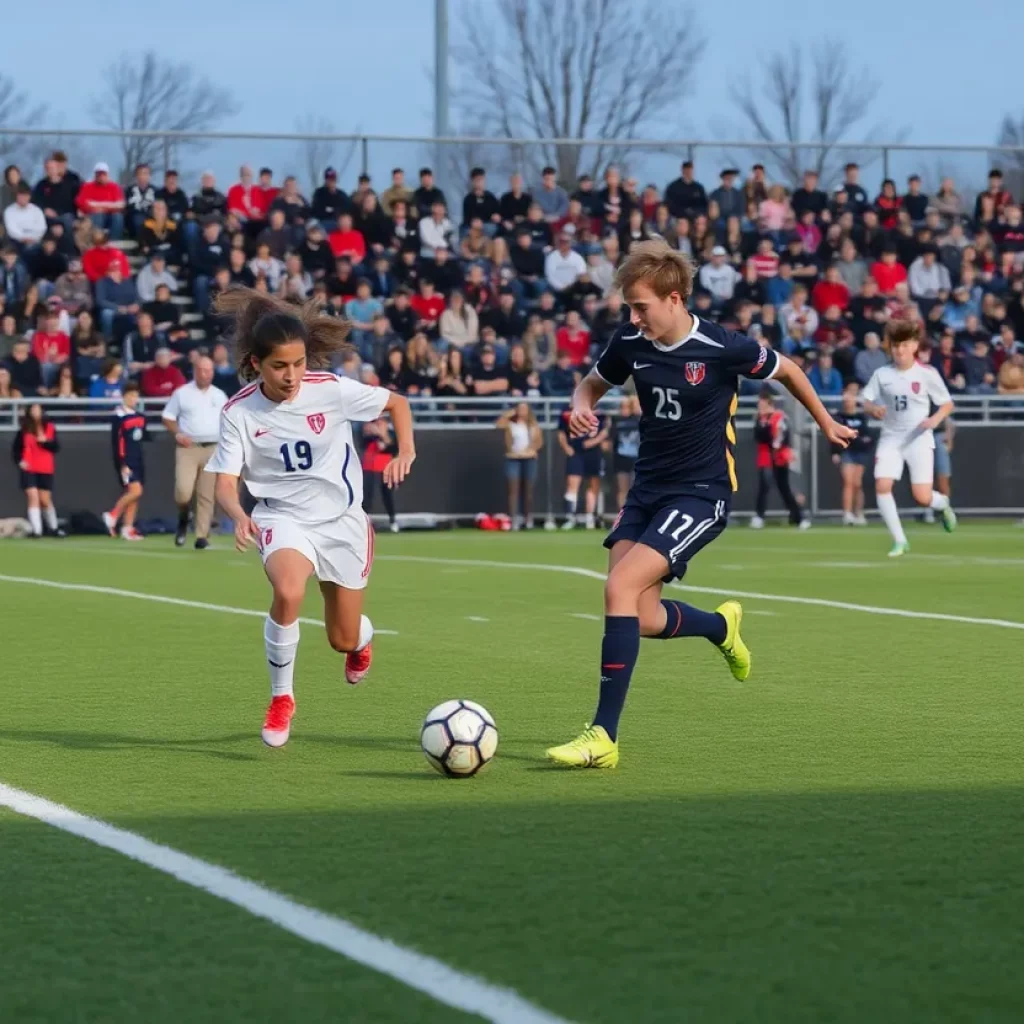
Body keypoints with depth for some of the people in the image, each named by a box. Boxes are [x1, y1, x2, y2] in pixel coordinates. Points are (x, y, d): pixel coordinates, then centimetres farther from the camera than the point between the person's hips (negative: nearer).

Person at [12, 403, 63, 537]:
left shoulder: (49, 428, 2)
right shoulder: (24, 430, 0)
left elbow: (56, 447, -3)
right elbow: (16, 449, 5)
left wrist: (45, 441, -20)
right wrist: (19, 461, -11)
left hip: (46, 470, 1)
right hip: (29, 469, -1)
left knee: (45, 499, 8)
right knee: (33, 497, -13)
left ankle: (54, 527, 27)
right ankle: (36, 530, -12)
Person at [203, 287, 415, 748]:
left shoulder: (331, 389, -15)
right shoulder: (239, 412, -14)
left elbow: (397, 403, 0)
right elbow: (224, 483, -13)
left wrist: (405, 452, -16)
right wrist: (240, 516, -34)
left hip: (341, 519, 1)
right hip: (282, 518, -1)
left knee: (344, 641, 9)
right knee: (288, 591, -35)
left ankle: (363, 638, 52)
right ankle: (281, 698, -13)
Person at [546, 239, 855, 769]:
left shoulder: (723, 348, -16)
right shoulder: (630, 342, -2)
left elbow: (786, 370, 3)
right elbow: (594, 383, 18)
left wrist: (825, 423, 19)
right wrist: (581, 406, -7)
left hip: (701, 493, -6)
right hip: (647, 487, 6)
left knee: (620, 587, -23)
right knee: (640, 619, -2)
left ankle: (603, 737, -20)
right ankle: (721, 626, 33)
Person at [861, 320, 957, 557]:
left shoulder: (927, 373, -5)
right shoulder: (881, 375, 0)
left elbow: (947, 404, 3)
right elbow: (866, 403, 4)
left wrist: (935, 419, -17)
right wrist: (873, 409, -19)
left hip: (919, 439, -2)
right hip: (890, 438, 2)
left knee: (922, 497, -10)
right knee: (882, 486, -19)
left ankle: (943, 504, 29)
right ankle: (899, 540, -6)